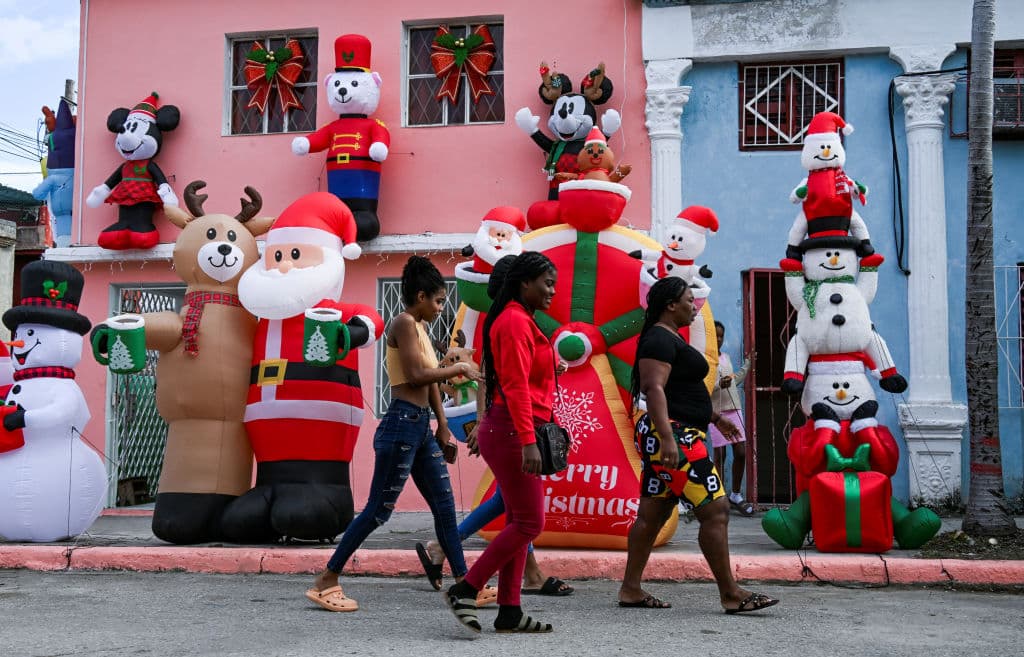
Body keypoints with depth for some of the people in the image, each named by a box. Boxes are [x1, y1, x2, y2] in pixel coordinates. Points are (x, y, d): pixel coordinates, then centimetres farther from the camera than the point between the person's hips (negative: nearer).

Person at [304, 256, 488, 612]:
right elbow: (416, 375, -20)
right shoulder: (404, 323, -10)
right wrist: (459, 367, -10)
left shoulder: (420, 329, 18)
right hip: (402, 425, -10)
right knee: (379, 509, -4)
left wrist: (443, 430, 20)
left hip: (421, 427, 10)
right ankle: (325, 581, 4)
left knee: (444, 503, 11)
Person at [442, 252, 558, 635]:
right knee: (529, 523, -7)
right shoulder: (515, 322, -13)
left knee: (519, 523, 10)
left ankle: (509, 612, 14)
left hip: (513, 432, 11)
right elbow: (516, 386, -21)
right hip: (512, 432, -11)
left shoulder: (520, 321, 19)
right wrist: (528, 441, -25)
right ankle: (464, 591, 0)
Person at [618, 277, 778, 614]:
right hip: (672, 434, -11)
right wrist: (667, 438, -31)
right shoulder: (660, 339, -12)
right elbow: (653, 388, -23)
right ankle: (730, 593, -6)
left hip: (671, 436, 11)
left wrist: (714, 417, 27)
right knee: (715, 509, -9)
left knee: (652, 513, 10)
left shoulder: (669, 339, 21)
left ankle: (630, 589, 13)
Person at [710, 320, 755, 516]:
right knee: (720, 455, -2)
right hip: (716, 412, -6)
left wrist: (748, 364, 31)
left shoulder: (726, 357, 15)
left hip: (734, 410, 6)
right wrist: (718, 384, -28)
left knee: (741, 453, 4)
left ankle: (735, 495, 17)